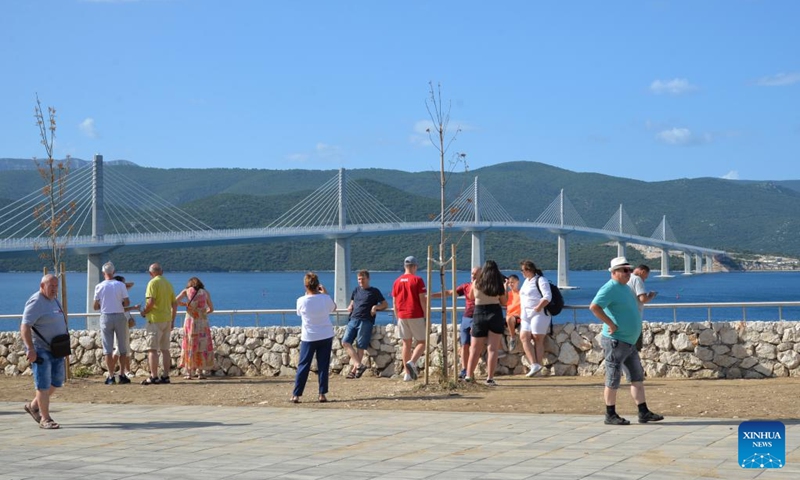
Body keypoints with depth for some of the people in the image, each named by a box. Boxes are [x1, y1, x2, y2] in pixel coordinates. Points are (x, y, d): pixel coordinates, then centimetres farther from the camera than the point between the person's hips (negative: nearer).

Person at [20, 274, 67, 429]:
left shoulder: (54, 300, 13)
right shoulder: (36, 302, -15)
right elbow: (25, 327, -22)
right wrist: (30, 349, -29)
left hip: (55, 349, 9)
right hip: (40, 350, -9)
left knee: (56, 381, 14)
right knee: (43, 384, -5)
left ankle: (34, 406, 29)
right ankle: (45, 419, 0)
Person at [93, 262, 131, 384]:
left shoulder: (99, 286, -3)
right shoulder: (120, 285, -4)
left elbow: (95, 306, 0)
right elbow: (127, 303, -6)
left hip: (106, 317, 0)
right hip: (120, 316, 0)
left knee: (108, 348, 4)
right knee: (122, 347, 10)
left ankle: (111, 376, 0)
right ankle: (122, 375, 9)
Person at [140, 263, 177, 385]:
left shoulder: (153, 283, -10)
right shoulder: (168, 283, 12)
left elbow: (151, 302, -20)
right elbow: (174, 304, 13)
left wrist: (144, 312, -3)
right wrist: (172, 320, 19)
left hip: (155, 320, -7)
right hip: (167, 319, 7)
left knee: (152, 349, -5)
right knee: (165, 349, 11)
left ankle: (153, 377, -10)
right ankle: (165, 376, 12)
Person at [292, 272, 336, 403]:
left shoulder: (301, 301, -12)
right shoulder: (325, 298, -9)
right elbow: (333, 307, 12)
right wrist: (325, 293, 15)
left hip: (308, 337, -1)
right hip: (326, 336, 1)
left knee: (303, 366, 5)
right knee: (323, 366, 6)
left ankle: (296, 395, 4)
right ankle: (322, 394, 4)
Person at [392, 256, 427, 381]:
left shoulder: (397, 281, 8)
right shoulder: (417, 280, -6)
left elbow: (394, 303, 11)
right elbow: (423, 300, -10)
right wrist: (426, 316, -3)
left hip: (402, 316, 5)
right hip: (416, 316, -5)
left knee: (406, 343, 10)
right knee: (422, 342, 3)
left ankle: (407, 373, 8)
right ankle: (412, 362, -23)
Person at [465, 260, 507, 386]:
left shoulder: (476, 283, -1)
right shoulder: (499, 285, -1)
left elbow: (471, 297, 15)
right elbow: (504, 302, 5)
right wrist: (505, 289, 15)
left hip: (479, 315, 1)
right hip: (495, 315, -1)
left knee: (475, 350, 9)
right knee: (493, 349, 0)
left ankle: (469, 376, 11)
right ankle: (490, 378, -5)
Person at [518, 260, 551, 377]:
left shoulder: (540, 280, -7)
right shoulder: (526, 281, 21)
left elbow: (547, 297, -16)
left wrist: (539, 307, -24)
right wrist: (521, 312, 19)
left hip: (538, 314, -8)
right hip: (526, 315, 8)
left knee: (538, 339, -6)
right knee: (524, 336, -7)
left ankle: (538, 365, -4)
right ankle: (534, 365, -11)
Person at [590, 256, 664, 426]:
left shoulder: (625, 288, 15)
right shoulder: (610, 288, -15)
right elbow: (594, 307, -29)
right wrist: (611, 324, -25)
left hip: (629, 342, 10)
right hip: (615, 342, -10)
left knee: (637, 377, 10)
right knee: (613, 380, -2)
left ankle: (644, 413, 13)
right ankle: (611, 415, 6)